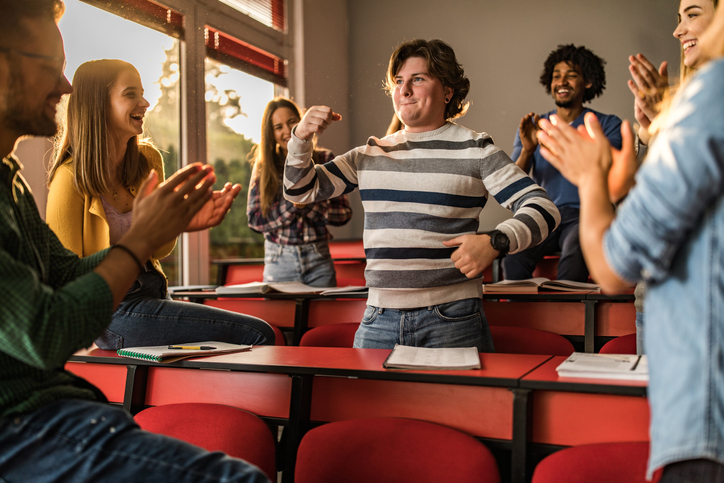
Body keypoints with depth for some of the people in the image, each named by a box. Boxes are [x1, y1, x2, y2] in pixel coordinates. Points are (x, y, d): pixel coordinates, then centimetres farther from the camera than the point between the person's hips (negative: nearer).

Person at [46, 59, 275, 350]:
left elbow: (159, 250, 11)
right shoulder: (72, 178, -12)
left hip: (155, 293, 7)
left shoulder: (148, 160, 8)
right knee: (258, 335, -16)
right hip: (116, 311, -7)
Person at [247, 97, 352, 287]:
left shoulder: (324, 159, 2)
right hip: (279, 261, 0)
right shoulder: (264, 166, 3)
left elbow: (344, 212, -1)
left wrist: (309, 202, -16)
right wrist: (291, 205, -14)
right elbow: (254, 219, -3)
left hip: (318, 259, 1)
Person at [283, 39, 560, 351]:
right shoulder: (370, 154, 12)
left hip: (451, 318, -3)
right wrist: (301, 138, -2)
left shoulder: (474, 150, 1)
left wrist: (494, 243, -23)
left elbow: (542, 207, -5)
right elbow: (300, 190, 16)